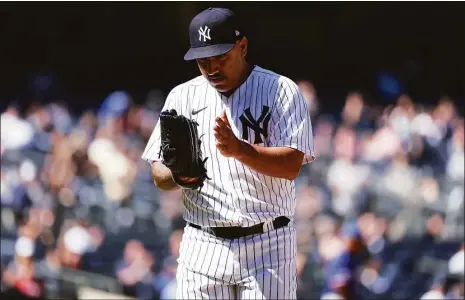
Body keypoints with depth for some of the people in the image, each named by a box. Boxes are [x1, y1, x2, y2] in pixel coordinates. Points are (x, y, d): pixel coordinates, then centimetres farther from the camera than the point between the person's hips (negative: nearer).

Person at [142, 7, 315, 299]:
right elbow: (159, 176, 8)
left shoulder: (281, 90, 0)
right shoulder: (183, 96, 10)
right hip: (203, 247, 3)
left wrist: (239, 149, -27)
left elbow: (292, 165, -11)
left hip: (267, 245, -3)